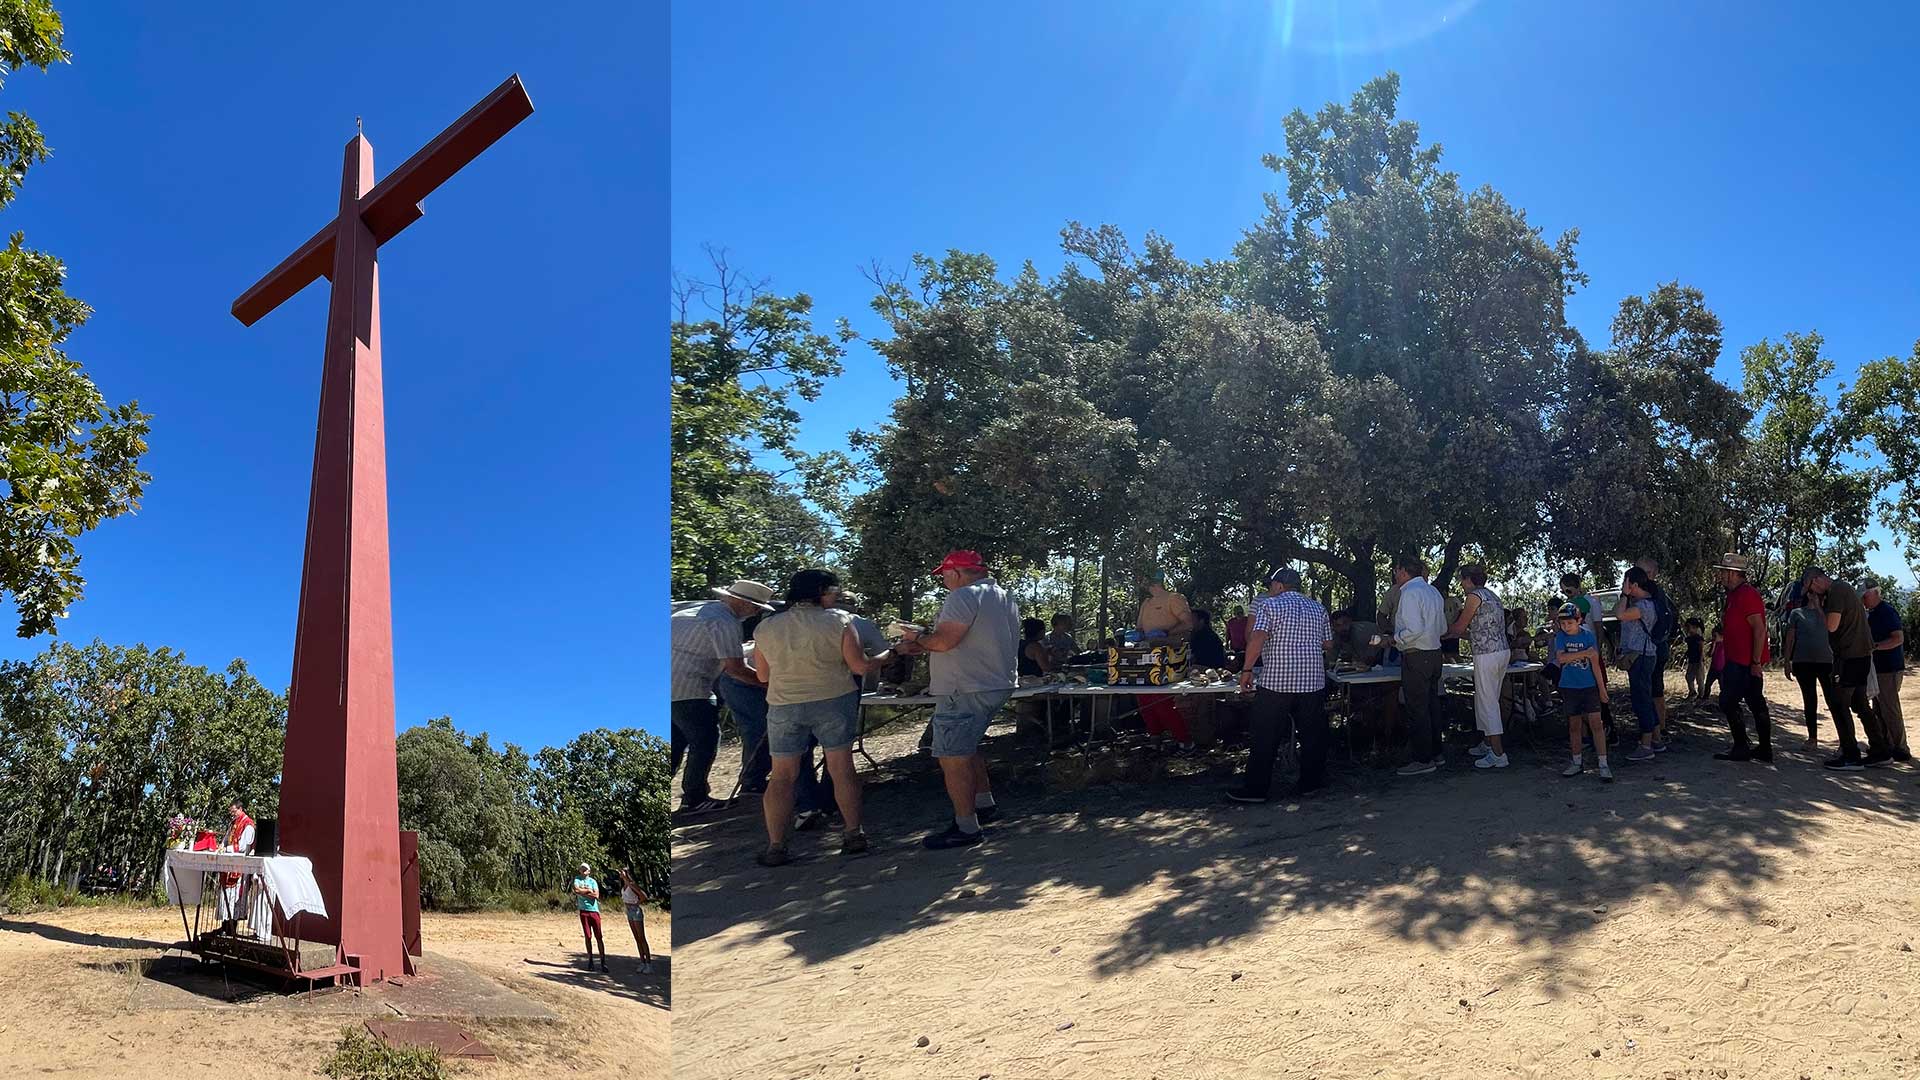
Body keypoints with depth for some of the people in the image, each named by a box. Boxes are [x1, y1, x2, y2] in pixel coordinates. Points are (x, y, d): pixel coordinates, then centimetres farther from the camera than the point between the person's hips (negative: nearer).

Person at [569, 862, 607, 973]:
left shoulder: (593, 881, 5)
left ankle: (603, 961, -1)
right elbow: (576, 889, -11)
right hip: (583, 911, 1)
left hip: (594, 910, -1)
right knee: (588, 937, 4)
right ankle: (590, 960, 14)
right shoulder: (577, 879, 8)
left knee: (599, 937, -3)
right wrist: (588, 890, -4)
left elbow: (596, 895, -9)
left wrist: (581, 891, -7)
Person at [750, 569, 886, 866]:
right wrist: (886, 656, 11)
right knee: (842, 769, 8)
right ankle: (852, 834, 11)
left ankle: (775, 847, 4)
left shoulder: (766, 628, 2)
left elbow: (763, 676, 9)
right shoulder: (839, 620, -7)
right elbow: (859, 666, -7)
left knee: (782, 776, 6)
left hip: (784, 706, 2)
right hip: (834, 702, -2)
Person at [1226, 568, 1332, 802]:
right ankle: (1311, 782, 16)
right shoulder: (1318, 609, 13)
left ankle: (1256, 789, 3)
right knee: (1312, 735, 12)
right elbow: (1328, 645, 16)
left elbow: (1257, 638, -15)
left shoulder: (1268, 605, -2)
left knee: (1265, 738, 1)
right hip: (1313, 682, 4)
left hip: (1276, 682, -4)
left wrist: (1246, 670, -10)